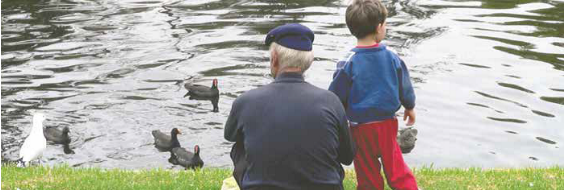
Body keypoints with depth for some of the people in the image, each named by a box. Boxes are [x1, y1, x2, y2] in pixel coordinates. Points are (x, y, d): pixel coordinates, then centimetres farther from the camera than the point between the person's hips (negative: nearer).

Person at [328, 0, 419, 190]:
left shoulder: (348, 63, -16)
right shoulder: (392, 58, -7)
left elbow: (336, 96, -9)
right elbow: (405, 87, 7)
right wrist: (410, 107, 27)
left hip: (361, 127, -2)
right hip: (388, 124, 2)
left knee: (368, 174, 10)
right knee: (394, 165, 17)